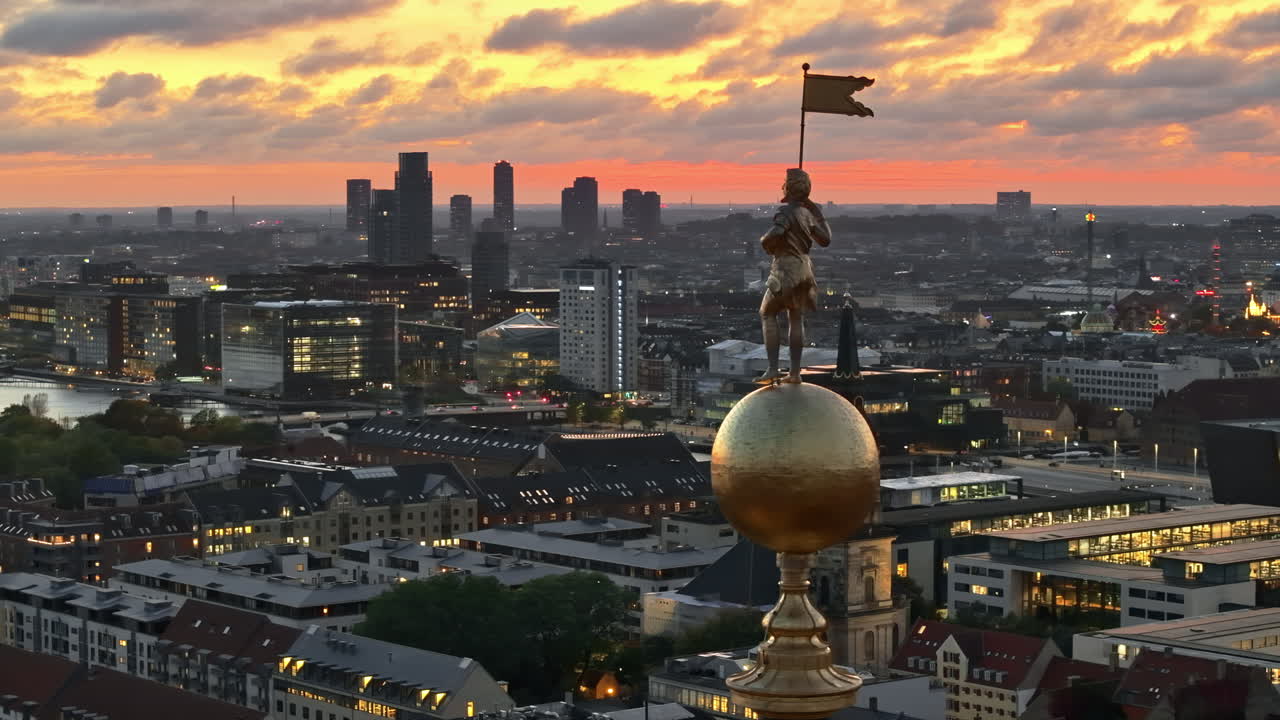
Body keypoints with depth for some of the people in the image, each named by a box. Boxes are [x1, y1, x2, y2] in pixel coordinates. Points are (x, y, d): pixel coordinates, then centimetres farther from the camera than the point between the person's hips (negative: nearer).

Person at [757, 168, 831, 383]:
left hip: (786, 269, -8)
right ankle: (795, 371, 12)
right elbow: (825, 240, 18)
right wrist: (820, 217, 27)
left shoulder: (787, 212, -14)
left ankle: (773, 368, -9)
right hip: (804, 267, 8)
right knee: (796, 319, 13)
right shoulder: (807, 214, 9)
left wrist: (766, 244, -7)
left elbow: (774, 234, -30)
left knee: (767, 314, 1)